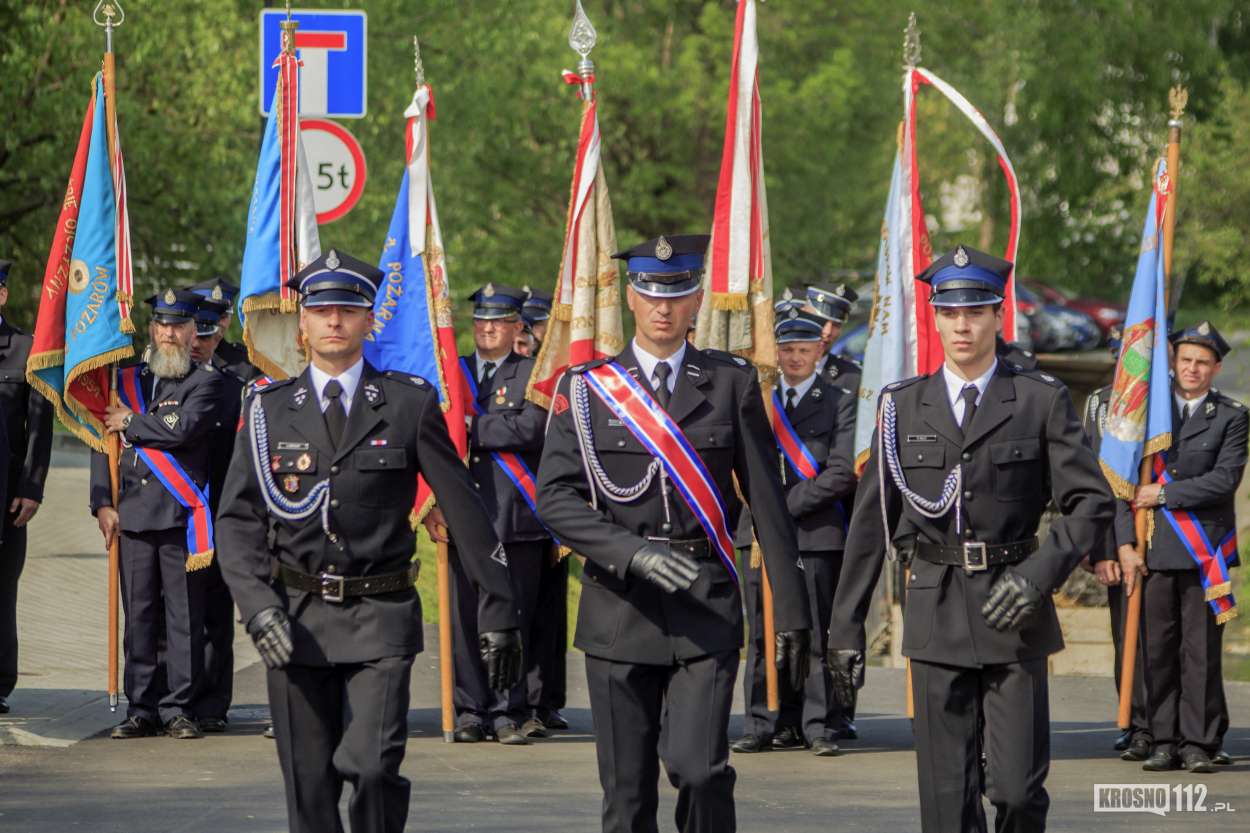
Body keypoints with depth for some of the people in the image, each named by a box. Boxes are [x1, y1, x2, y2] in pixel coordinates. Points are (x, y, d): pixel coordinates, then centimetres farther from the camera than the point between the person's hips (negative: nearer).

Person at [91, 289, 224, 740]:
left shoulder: (205, 382, 3)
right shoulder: (126, 379, 16)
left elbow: (184, 428, -15)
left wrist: (130, 423, -3)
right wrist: (103, 503, 4)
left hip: (182, 516, -4)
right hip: (132, 515, 4)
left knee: (184, 617, -2)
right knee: (138, 616, 4)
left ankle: (178, 709, 3)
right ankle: (141, 709, 8)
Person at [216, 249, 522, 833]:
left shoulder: (410, 403, 2)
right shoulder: (268, 410, 6)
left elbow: (464, 510, 3)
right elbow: (238, 518, 3)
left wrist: (498, 611, 2)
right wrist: (258, 606, -12)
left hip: (381, 617, -2)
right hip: (296, 619, 2)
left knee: (372, 765, -18)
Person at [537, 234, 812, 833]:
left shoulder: (732, 383, 6)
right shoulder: (586, 388, 5)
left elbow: (768, 503, 6)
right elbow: (555, 496, -5)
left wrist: (792, 611, 3)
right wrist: (634, 552, -19)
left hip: (706, 604, -1)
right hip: (619, 604, 1)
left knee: (699, 767, -16)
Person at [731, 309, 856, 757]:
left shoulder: (840, 402, 4)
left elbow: (843, 472, -6)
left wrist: (789, 504, -10)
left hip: (817, 534, -3)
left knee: (818, 635, -2)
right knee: (765, 636, 4)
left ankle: (820, 728, 2)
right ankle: (766, 725, 8)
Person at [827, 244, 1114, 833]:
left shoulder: (1042, 401, 2)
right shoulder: (903, 406, 7)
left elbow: (1091, 503, 0)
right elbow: (871, 524, 9)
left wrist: (1039, 574, -15)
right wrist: (846, 626, 7)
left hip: (1014, 615, -1)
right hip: (936, 616, 1)